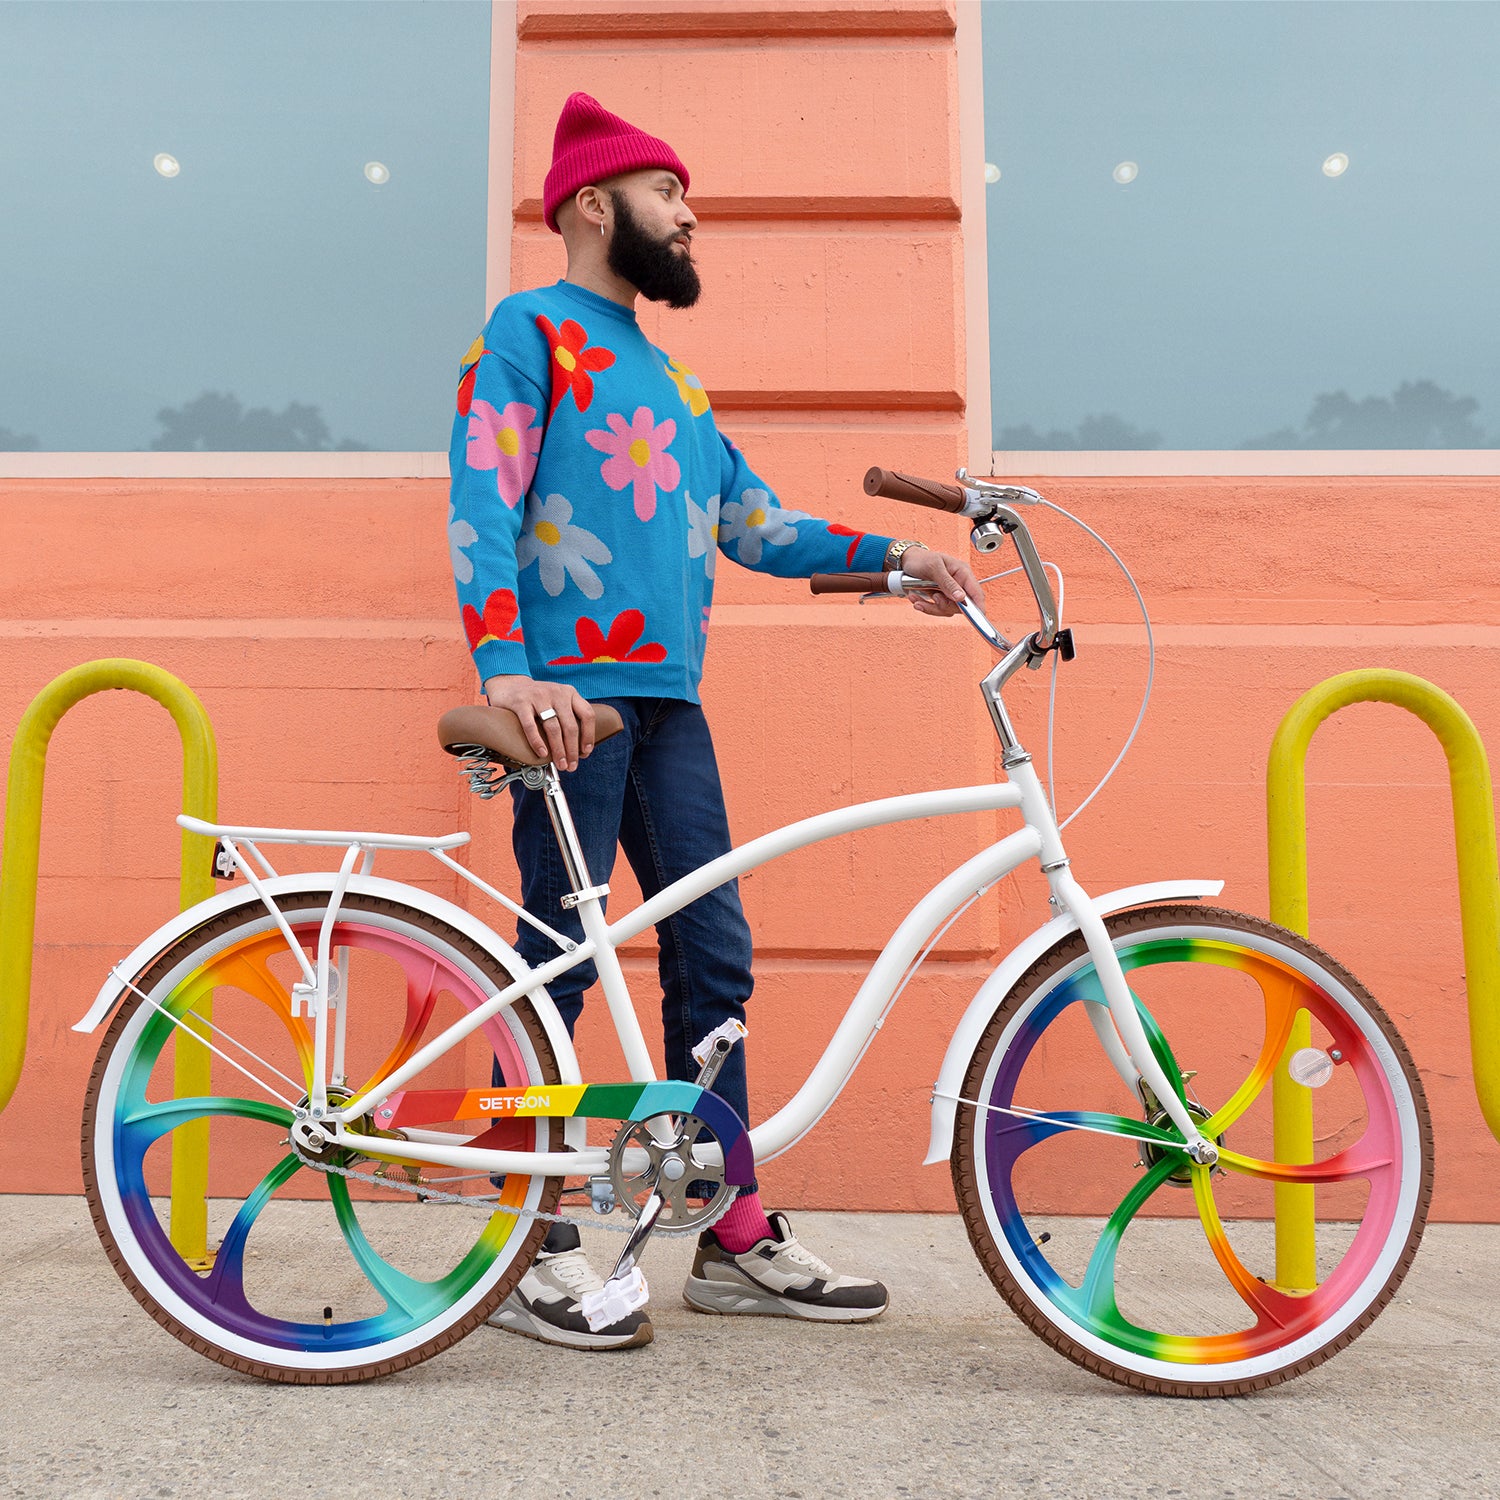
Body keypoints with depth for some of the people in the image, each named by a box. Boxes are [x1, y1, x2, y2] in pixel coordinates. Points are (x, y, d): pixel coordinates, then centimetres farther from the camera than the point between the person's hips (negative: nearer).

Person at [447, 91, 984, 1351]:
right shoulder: (530, 329, 5)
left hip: (668, 696, 7)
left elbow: (754, 523, 22)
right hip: (572, 691, -7)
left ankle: (735, 1239, 15)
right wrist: (505, 668, -24)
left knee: (713, 956, 5)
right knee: (559, 961, -4)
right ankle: (535, 1250, 8)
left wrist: (893, 555, 10)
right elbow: (482, 504, -9)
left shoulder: (662, 370, 26)